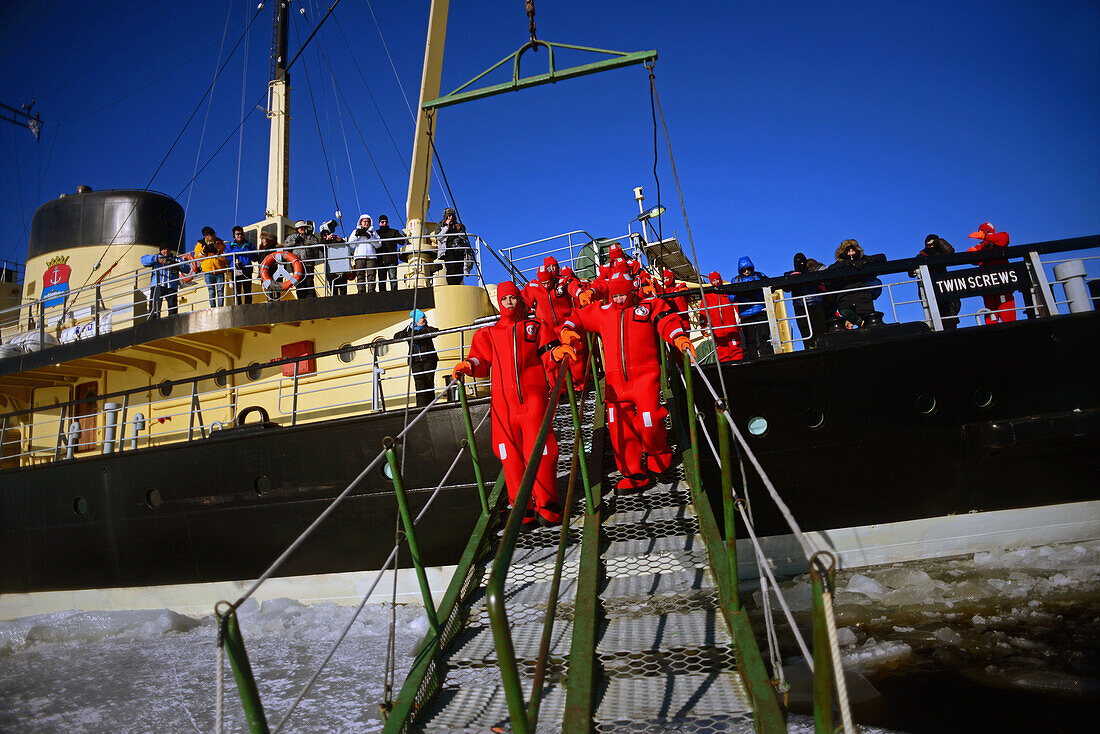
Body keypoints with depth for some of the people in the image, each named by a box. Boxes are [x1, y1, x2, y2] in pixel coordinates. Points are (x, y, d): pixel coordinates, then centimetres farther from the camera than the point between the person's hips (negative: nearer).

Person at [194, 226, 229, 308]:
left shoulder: (221, 244, 8)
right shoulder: (200, 244, 10)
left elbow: (225, 258, 0)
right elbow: (197, 257, 7)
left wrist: (216, 252, -14)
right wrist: (204, 251, -8)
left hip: (220, 271, 0)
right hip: (208, 272, 0)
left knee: (220, 291, -5)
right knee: (211, 291, -2)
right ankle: (213, 308, 1)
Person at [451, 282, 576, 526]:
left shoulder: (535, 326, 19)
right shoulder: (488, 333, 23)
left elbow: (547, 358, 9)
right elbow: (482, 361, 12)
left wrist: (556, 352, -13)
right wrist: (469, 365, -10)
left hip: (533, 396, -2)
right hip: (503, 400, 2)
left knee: (538, 450, -10)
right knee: (511, 455, -2)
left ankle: (546, 506, 2)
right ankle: (522, 508, 8)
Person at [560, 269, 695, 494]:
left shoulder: (650, 306, 11)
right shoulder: (602, 313, 20)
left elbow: (668, 322, -1)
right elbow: (577, 317, 28)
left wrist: (680, 338, -20)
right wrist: (567, 331, 8)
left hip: (645, 375, -3)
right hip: (616, 380, 4)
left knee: (649, 423, -13)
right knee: (620, 427, -1)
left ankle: (659, 459, 18)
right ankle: (634, 474, 10)